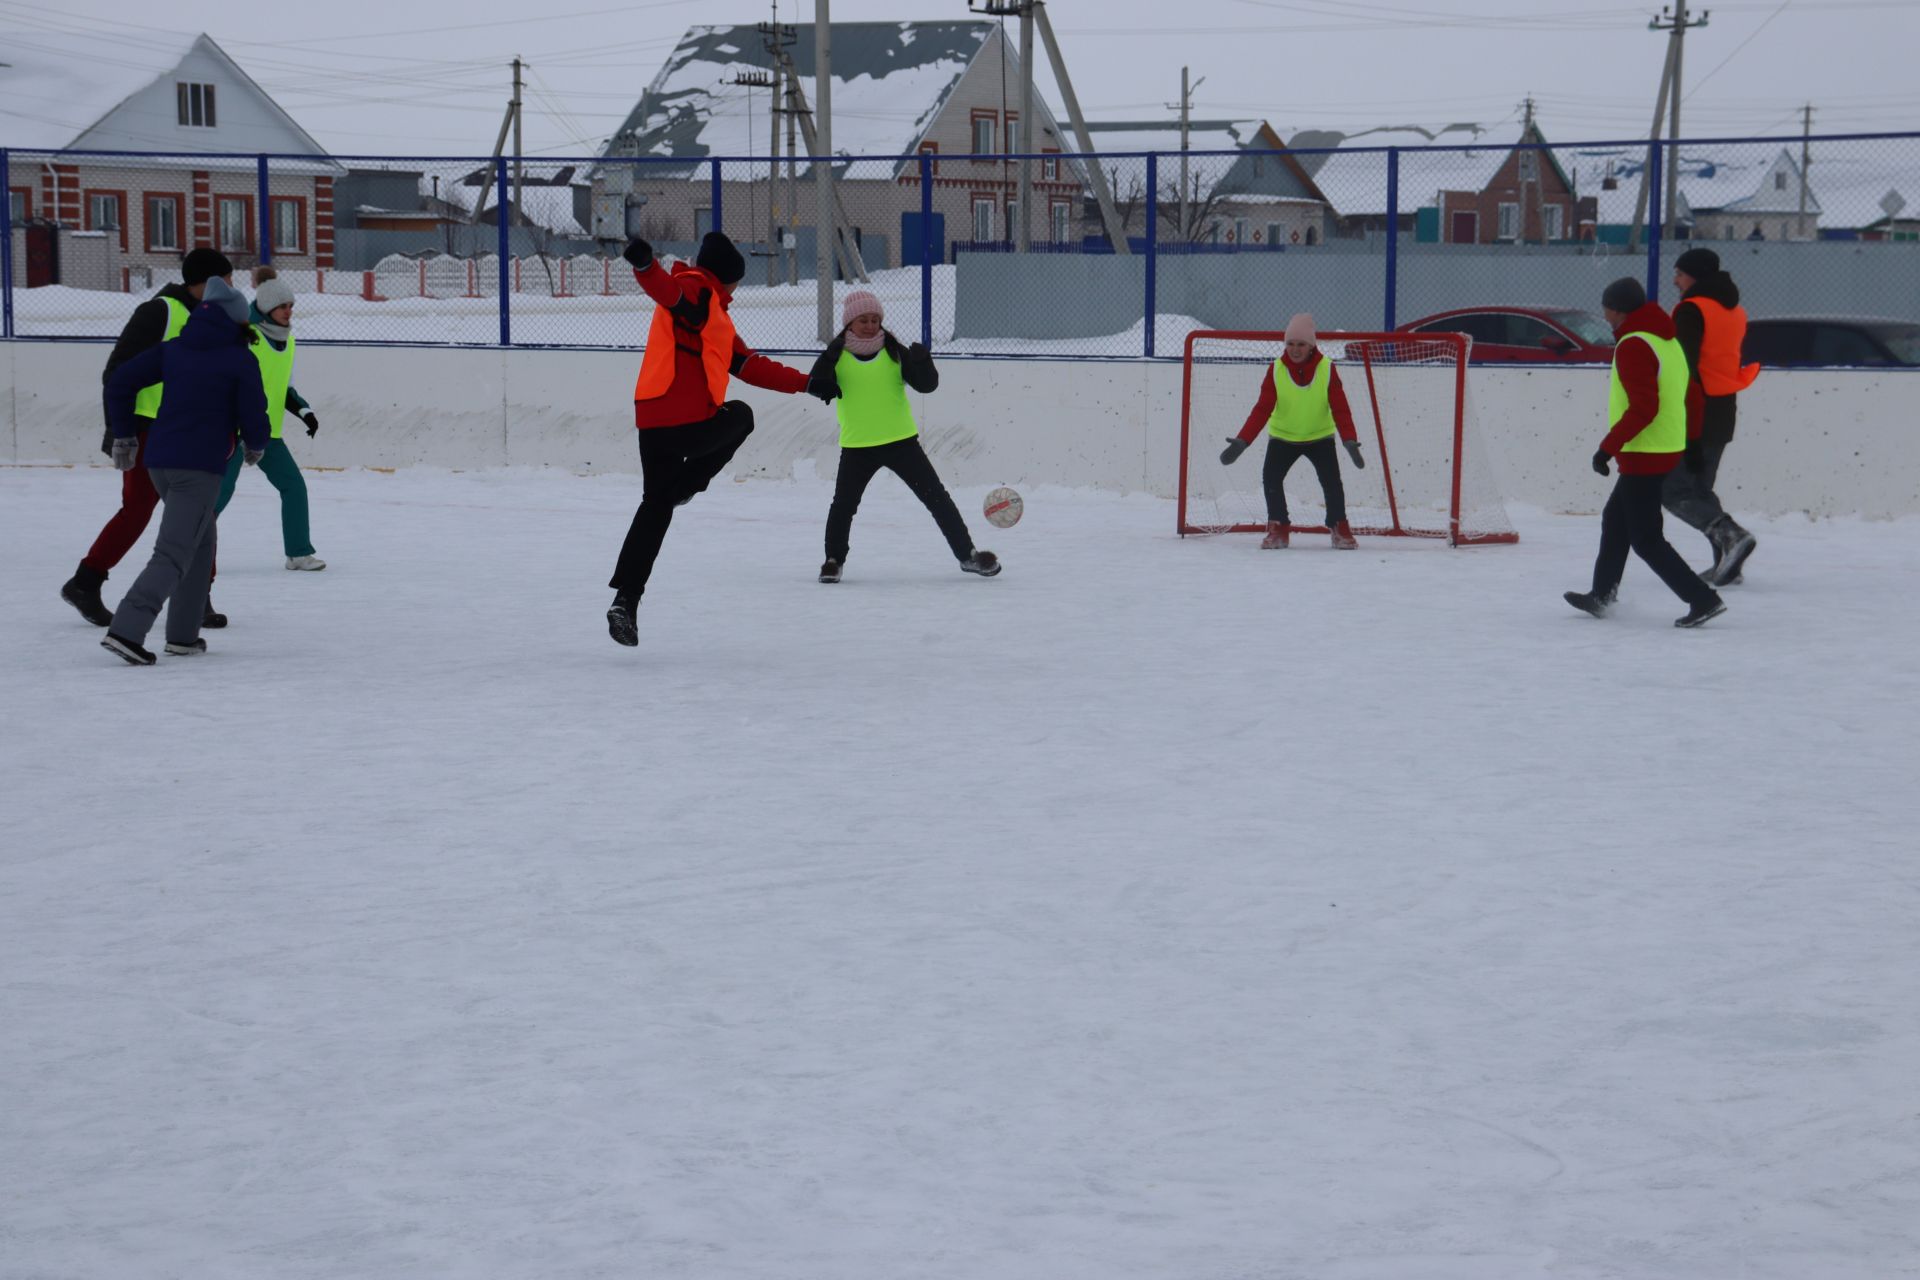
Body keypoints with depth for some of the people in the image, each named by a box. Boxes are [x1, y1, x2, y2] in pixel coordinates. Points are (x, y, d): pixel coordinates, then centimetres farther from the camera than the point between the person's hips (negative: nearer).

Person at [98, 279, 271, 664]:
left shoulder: (173, 349, 12)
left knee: (200, 543, 22)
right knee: (174, 554, -10)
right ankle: (126, 630, -26)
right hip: (201, 466, -7)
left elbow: (120, 382, 9)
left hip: (160, 459, 7)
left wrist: (124, 435, 19)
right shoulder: (241, 361, -3)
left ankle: (183, 634, 21)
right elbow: (253, 414, -4)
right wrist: (257, 446, 18)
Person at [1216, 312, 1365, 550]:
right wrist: (1241, 442, -26)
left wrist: (1350, 441, -32)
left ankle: (1339, 528, 1)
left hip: (1319, 436, -1)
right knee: (1271, 477, -18)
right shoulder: (1276, 370, -14)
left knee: (1331, 480, -17)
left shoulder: (1327, 369, -16)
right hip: (1283, 436, 1)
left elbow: (1340, 409, -18)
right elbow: (1262, 409, -16)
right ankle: (1277, 528, -2)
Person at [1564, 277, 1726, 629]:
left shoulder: (1633, 346, -18)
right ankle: (1601, 596, 31)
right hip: (1667, 450, 10)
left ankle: (1703, 599, -10)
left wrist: (1608, 447, -22)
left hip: (1643, 455, -10)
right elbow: (1692, 395, 17)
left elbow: (1643, 408, -26)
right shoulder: (1668, 340, 12)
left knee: (1645, 539, -6)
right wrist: (1690, 440, 26)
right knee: (1615, 521, 22)